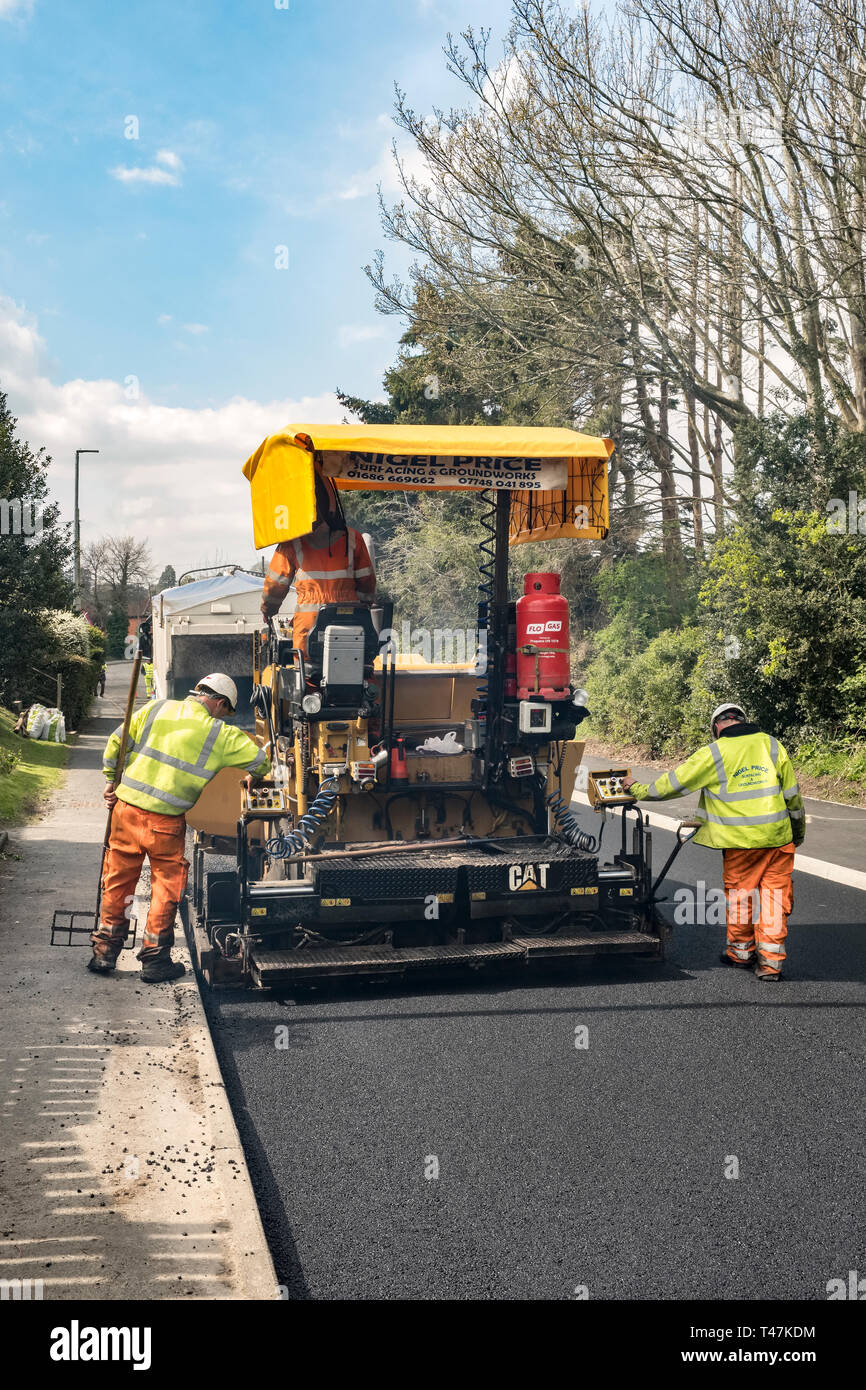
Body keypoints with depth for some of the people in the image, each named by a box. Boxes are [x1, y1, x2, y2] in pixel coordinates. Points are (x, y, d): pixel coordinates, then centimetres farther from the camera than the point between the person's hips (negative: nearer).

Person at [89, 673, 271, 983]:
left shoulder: (155, 709, 5)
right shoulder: (219, 734, -3)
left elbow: (115, 743, 8)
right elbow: (260, 761, 2)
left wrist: (112, 780, 22)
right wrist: (253, 778, 25)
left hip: (126, 808, 4)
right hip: (165, 822, -3)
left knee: (118, 879, 16)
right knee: (167, 883, 12)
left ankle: (104, 952, 24)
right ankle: (155, 959, 16)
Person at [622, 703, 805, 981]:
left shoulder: (713, 754, -5)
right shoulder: (772, 745, 4)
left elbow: (674, 782, 1)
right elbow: (793, 794, 10)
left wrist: (639, 790, 15)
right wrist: (798, 832, 23)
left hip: (741, 838, -2)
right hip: (778, 835, 2)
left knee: (739, 890, 14)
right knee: (774, 892, 6)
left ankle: (741, 951, 29)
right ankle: (771, 961, 4)